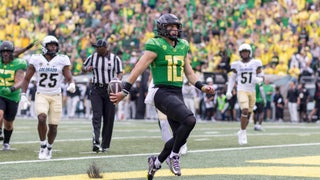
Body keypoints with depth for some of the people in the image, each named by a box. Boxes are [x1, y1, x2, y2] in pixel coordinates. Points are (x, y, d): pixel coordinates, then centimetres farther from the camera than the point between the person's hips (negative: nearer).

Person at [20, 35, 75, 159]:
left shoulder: (62, 60, -3)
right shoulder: (36, 60, -2)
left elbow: (69, 78, -6)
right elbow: (27, 79, 5)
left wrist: (71, 85, -29)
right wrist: (23, 95, -4)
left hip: (56, 97, 1)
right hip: (41, 95, -1)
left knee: (53, 126, 0)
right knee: (42, 118, -26)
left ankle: (49, 147, 27)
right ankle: (43, 146, -8)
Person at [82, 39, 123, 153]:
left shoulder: (115, 59, -2)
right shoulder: (92, 57, 4)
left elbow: (120, 73, 2)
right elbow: (83, 67, 17)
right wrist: (87, 69, -7)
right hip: (96, 89, 0)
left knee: (109, 118, 2)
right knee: (97, 115, -14)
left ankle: (105, 145, 11)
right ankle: (96, 142, -27)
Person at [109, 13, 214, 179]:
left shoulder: (182, 46, 15)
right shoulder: (156, 46, -7)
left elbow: (189, 73, 23)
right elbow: (138, 69, -9)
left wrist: (202, 87, 8)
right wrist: (124, 91, -12)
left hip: (177, 94, 8)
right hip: (162, 93, -8)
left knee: (180, 137, 6)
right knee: (189, 120, -27)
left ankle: (157, 161, 28)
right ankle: (174, 155, -9)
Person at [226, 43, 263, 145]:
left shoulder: (256, 63, 4)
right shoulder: (237, 65, 4)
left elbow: (261, 77, 8)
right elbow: (232, 78, 12)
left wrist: (258, 80, -15)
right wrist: (229, 91, 3)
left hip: (252, 92, 2)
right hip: (241, 90, -2)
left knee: (248, 114, 7)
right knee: (245, 110, -22)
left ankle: (242, 133, 25)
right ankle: (243, 132, -11)